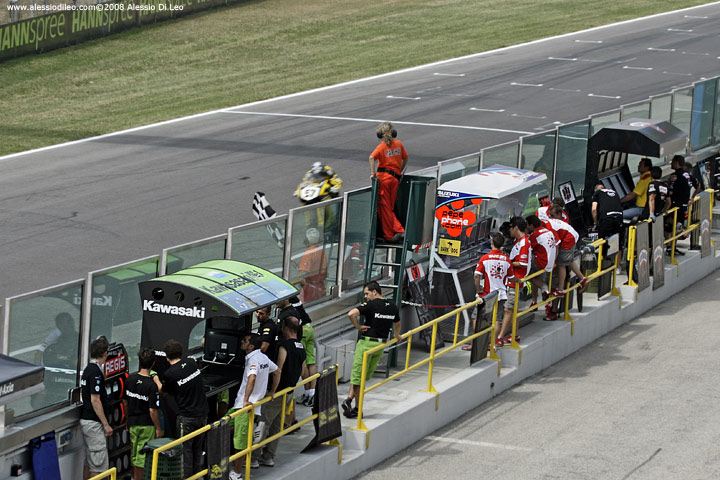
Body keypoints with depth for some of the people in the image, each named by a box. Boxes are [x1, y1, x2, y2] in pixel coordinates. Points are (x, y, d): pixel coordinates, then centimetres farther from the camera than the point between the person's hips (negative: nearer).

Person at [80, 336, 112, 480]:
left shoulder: (88, 369, 12)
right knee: (99, 463, -7)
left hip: (85, 420, 10)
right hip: (93, 422, -10)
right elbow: (95, 400, -20)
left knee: (89, 461, 13)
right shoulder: (96, 372, -18)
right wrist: (106, 424, -18)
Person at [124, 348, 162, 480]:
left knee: (134, 455, 18)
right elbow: (152, 410, -19)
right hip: (146, 425, -6)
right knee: (142, 457, 3)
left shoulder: (130, 379, -2)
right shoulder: (151, 385, -20)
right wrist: (158, 428, -8)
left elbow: (125, 402, 7)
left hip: (133, 423, 6)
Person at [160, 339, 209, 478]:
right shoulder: (191, 362, 0)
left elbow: (163, 391, 4)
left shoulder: (169, 374, -16)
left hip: (187, 417, -6)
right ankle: (196, 475, 26)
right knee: (198, 448, 17)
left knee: (185, 449, 5)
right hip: (203, 413, 6)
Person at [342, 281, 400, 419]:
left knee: (358, 376, 2)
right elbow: (397, 324, 25)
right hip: (381, 344, 6)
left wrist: (358, 326, -12)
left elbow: (351, 314, -27)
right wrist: (397, 335, 44)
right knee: (363, 376, 15)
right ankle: (350, 398, 3)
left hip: (367, 343, -6)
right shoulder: (392, 307, 7)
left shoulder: (370, 305, -13)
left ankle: (357, 409, 4)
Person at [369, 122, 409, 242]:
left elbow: (372, 157, -22)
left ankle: (389, 235, 5)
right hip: (395, 178, 4)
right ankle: (399, 230, 2)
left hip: (384, 177, -4)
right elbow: (405, 158, 16)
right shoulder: (399, 144, 7)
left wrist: (372, 173, -16)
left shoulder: (382, 146, -6)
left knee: (384, 207, 4)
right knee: (390, 208, 16)